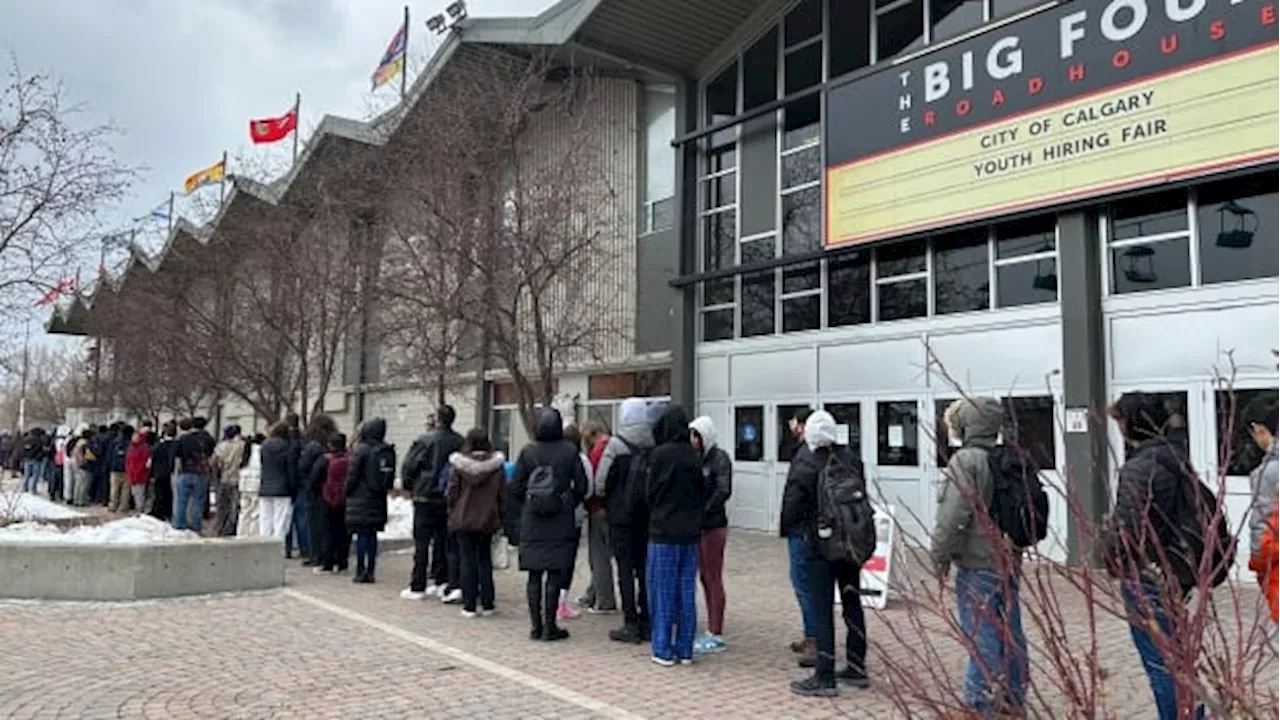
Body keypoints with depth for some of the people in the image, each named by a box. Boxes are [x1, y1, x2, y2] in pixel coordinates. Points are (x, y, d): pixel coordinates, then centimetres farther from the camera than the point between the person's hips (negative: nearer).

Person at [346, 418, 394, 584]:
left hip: (361, 498, -5)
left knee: (361, 534, -1)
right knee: (372, 535, 10)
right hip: (378, 500, 5)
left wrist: (347, 491, 4)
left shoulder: (361, 449, -12)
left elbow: (352, 474, -9)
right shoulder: (389, 452, 4)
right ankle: (370, 571, 12)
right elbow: (391, 477, 8)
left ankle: (361, 571, 0)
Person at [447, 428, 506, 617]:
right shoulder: (496, 465, -6)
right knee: (485, 560, 12)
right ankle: (487, 604, 14)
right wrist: (499, 518, 10)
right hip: (488, 521, 1)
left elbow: (452, 493, -4)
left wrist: (452, 515, 9)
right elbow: (502, 495, -1)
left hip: (464, 520, -1)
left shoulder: (459, 465, -9)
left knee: (467, 561, 5)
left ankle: (469, 605, 5)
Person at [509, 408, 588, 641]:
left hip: (531, 524, 1)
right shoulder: (570, 451, -6)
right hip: (561, 524, -1)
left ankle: (536, 626, 13)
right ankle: (549, 626, 6)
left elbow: (516, 488, 0)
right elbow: (581, 486, -3)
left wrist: (522, 513, 12)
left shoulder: (527, 452, -3)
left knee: (534, 575, 9)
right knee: (555, 575, 4)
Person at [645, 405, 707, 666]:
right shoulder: (693, 456, 1)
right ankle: (685, 650, 16)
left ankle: (664, 650, 8)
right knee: (687, 591, 10)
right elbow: (703, 494, 7)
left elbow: (649, 492, -5)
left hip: (663, 531, -5)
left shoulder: (660, 454, -13)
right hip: (690, 532, 5)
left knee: (663, 591, 4)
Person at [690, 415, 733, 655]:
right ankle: (712, 632, 23)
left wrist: (704, 512, -22)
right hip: (698, 526, 7)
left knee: (714, 579, -1)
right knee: (704, 577, 12)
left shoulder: (719, 458, -11)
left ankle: (716, 636, 8)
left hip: (713, 526, -7)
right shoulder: (696, 458, 10)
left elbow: (723, 491, -20)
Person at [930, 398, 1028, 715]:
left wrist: (940, 555, -11)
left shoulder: (966, 461, -16)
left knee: (981, 637, -1)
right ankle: (1013, 699, 29)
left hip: (977, 564, -8)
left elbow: (953, 515, -22)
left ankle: (980, 706, 6)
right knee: (1010, 631, 16)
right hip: (1010, 559, 8)